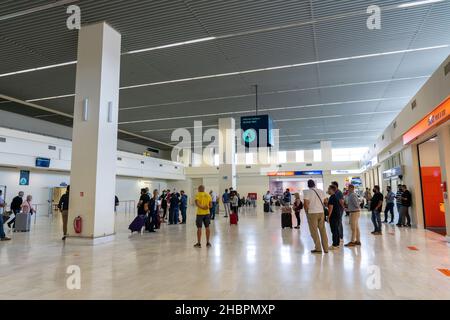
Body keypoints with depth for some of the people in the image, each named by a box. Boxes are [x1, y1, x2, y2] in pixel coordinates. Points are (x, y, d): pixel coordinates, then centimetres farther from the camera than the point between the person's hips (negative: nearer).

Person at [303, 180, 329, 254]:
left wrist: (307, 212, 1)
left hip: (312, 213, -5)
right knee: (323, 230, 12)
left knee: (314, 231, 4)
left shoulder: (307, 192, -8)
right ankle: (326, 248, 17)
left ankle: (318, 248, 7)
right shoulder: (321, 191, 7)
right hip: (321, 212, 5)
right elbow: (325, 202, 8)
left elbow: (306, 204, -13)